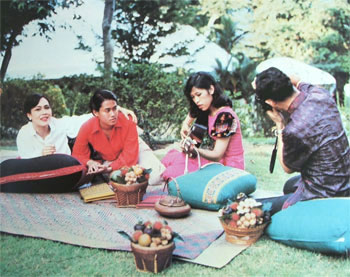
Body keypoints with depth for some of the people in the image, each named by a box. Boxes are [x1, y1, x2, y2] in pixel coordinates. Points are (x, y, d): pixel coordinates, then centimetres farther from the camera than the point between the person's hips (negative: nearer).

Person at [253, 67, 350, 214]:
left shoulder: (295, 130, -31)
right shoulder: (319, 93, -9)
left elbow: (288, 168, -8)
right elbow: (297, 81, 18)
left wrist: (279, 125, -8)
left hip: (323, 197, -9)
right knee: (290, 186, 37)